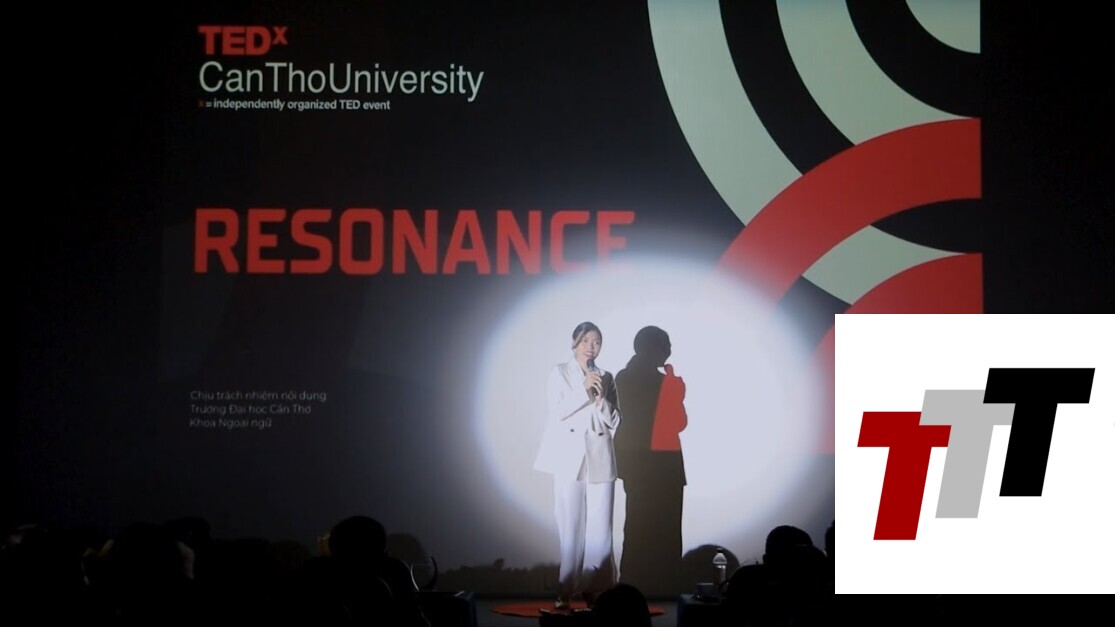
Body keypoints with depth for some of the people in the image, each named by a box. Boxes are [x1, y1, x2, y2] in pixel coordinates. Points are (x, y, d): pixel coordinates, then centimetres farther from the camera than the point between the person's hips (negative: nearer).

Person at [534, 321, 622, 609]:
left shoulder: (606, 378, 13)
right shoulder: (559, 373, 6)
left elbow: (614, 422, 9)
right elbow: (557, 412, -6)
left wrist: (601, 398, -8)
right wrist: (583, 391, -15)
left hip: (600, 458, 3)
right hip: (569, 458, -3)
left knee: (600, 528, -2)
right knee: (570, 527, -6)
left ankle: (595, 588, 2)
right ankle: (565, 590, -3)